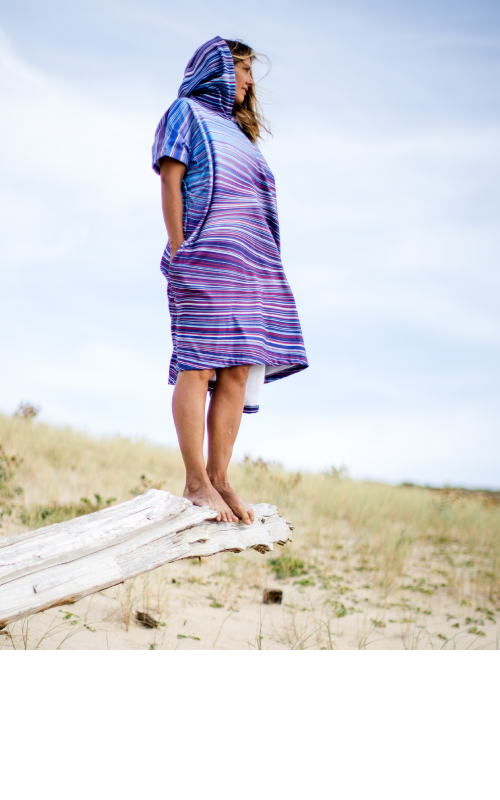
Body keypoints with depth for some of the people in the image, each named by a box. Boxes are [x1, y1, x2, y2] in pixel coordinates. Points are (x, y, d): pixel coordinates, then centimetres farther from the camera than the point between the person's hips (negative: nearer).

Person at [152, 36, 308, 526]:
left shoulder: (236, 130, 29)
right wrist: (178, 248, -12)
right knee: (199, 365, -11)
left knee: (237, 370, -1)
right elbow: (170, 180, -2)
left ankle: (219, 479, 1)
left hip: (250, 262, 7)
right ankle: (196, 481, -11)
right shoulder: (187, 111, 9)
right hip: (205, 256, -7)